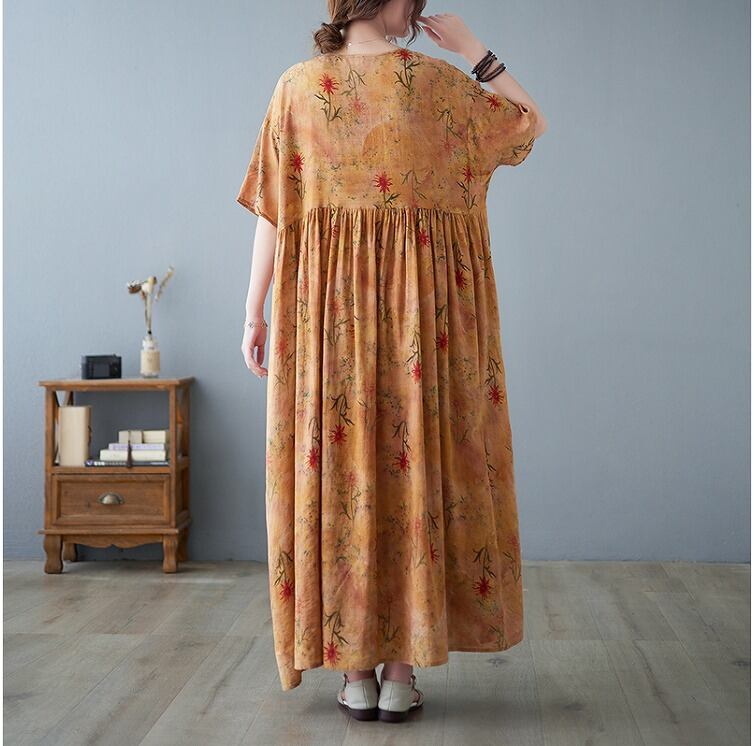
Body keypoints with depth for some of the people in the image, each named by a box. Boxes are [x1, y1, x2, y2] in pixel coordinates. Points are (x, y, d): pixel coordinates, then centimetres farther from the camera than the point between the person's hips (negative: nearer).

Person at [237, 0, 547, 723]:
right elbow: (531, 124, 19)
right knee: (419, 466, 5)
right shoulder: (439, 80, 3)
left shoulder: (297, 86, 5)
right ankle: (403, 670, 10)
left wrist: (255, 313, 5)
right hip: (426, 305, 0)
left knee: (338, 471, 5)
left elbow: (273, 211, 1)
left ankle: (355, 669, 11)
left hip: (328, 306, 1)